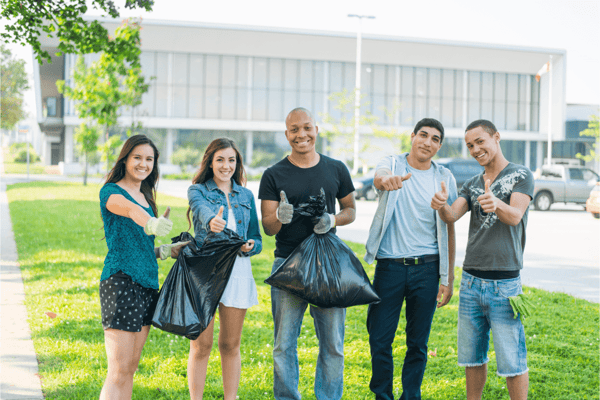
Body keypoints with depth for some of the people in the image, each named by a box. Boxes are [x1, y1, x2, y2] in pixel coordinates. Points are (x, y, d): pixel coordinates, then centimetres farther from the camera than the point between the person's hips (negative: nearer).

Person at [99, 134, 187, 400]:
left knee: (131, 367, 12)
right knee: (118, 372, -11)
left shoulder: (146, 198, 17)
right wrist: (151, 224, -53)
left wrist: (167, 251, 8)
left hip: (147, 283, 8)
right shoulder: (111, 191, -7)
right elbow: (128, 208, -33)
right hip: (121, 280, -8)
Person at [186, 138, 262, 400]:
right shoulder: (198, 190, 3)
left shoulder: (246, 196, 14)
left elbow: (257, 240, 14)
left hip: (237, 271, 3)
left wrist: (249, 246, -10)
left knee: (231, 346, 9)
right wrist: (212, 221, -46)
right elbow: (203, 210, -23)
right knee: (201, 346, -1)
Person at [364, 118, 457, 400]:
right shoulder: (391, 165, 1)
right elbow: (378, 178, -25)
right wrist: (386, 181, -51)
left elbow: (448, 229, 9)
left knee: (418, 343, 7)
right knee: (379, 339, 2)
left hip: (426, 269, 1)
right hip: (390, 267, -1)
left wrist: (448, 279, 7)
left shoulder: (444, 178, 5)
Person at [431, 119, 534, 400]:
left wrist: (497, 205, -40)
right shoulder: (472, 185, 14)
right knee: (472, 357, 11)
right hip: (471, 280, 5)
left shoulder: (521, 175, -2)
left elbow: (515, 216, -18)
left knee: (512, 361, -5)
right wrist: (441, 205, -26)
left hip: (504, 282, -5)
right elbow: (452, 216, -2)